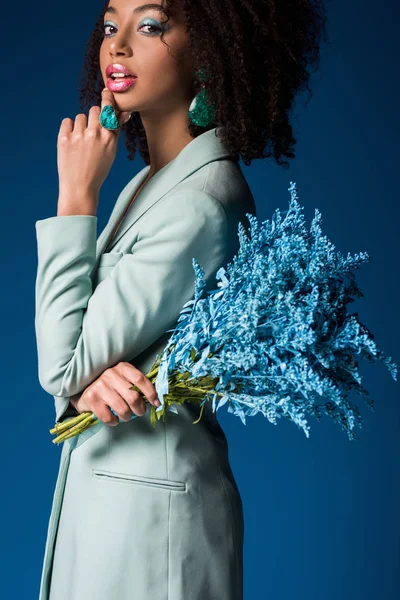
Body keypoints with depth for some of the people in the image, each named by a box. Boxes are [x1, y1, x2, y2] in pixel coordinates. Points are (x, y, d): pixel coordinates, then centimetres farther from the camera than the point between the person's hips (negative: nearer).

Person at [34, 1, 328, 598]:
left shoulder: (201, 204, -23)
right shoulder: (146, 184, 5)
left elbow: (62, 364, -20)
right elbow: (69, 359, 5)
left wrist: (76, 195, -18)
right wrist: (88, 385, -19)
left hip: (151, 505, -8)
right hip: (99, 484, 8)